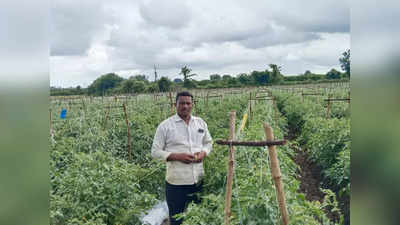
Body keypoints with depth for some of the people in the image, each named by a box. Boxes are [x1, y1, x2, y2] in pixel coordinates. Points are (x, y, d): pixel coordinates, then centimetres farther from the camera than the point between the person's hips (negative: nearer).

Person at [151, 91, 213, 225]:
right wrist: (177, 156, -19)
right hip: (176, 183, -4)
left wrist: (203, 153, -6)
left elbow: (209, 143, 17)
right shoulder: (165, 126, -6)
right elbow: (155, 152, -5)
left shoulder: (201, 123, 6)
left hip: (199, 180, 4)